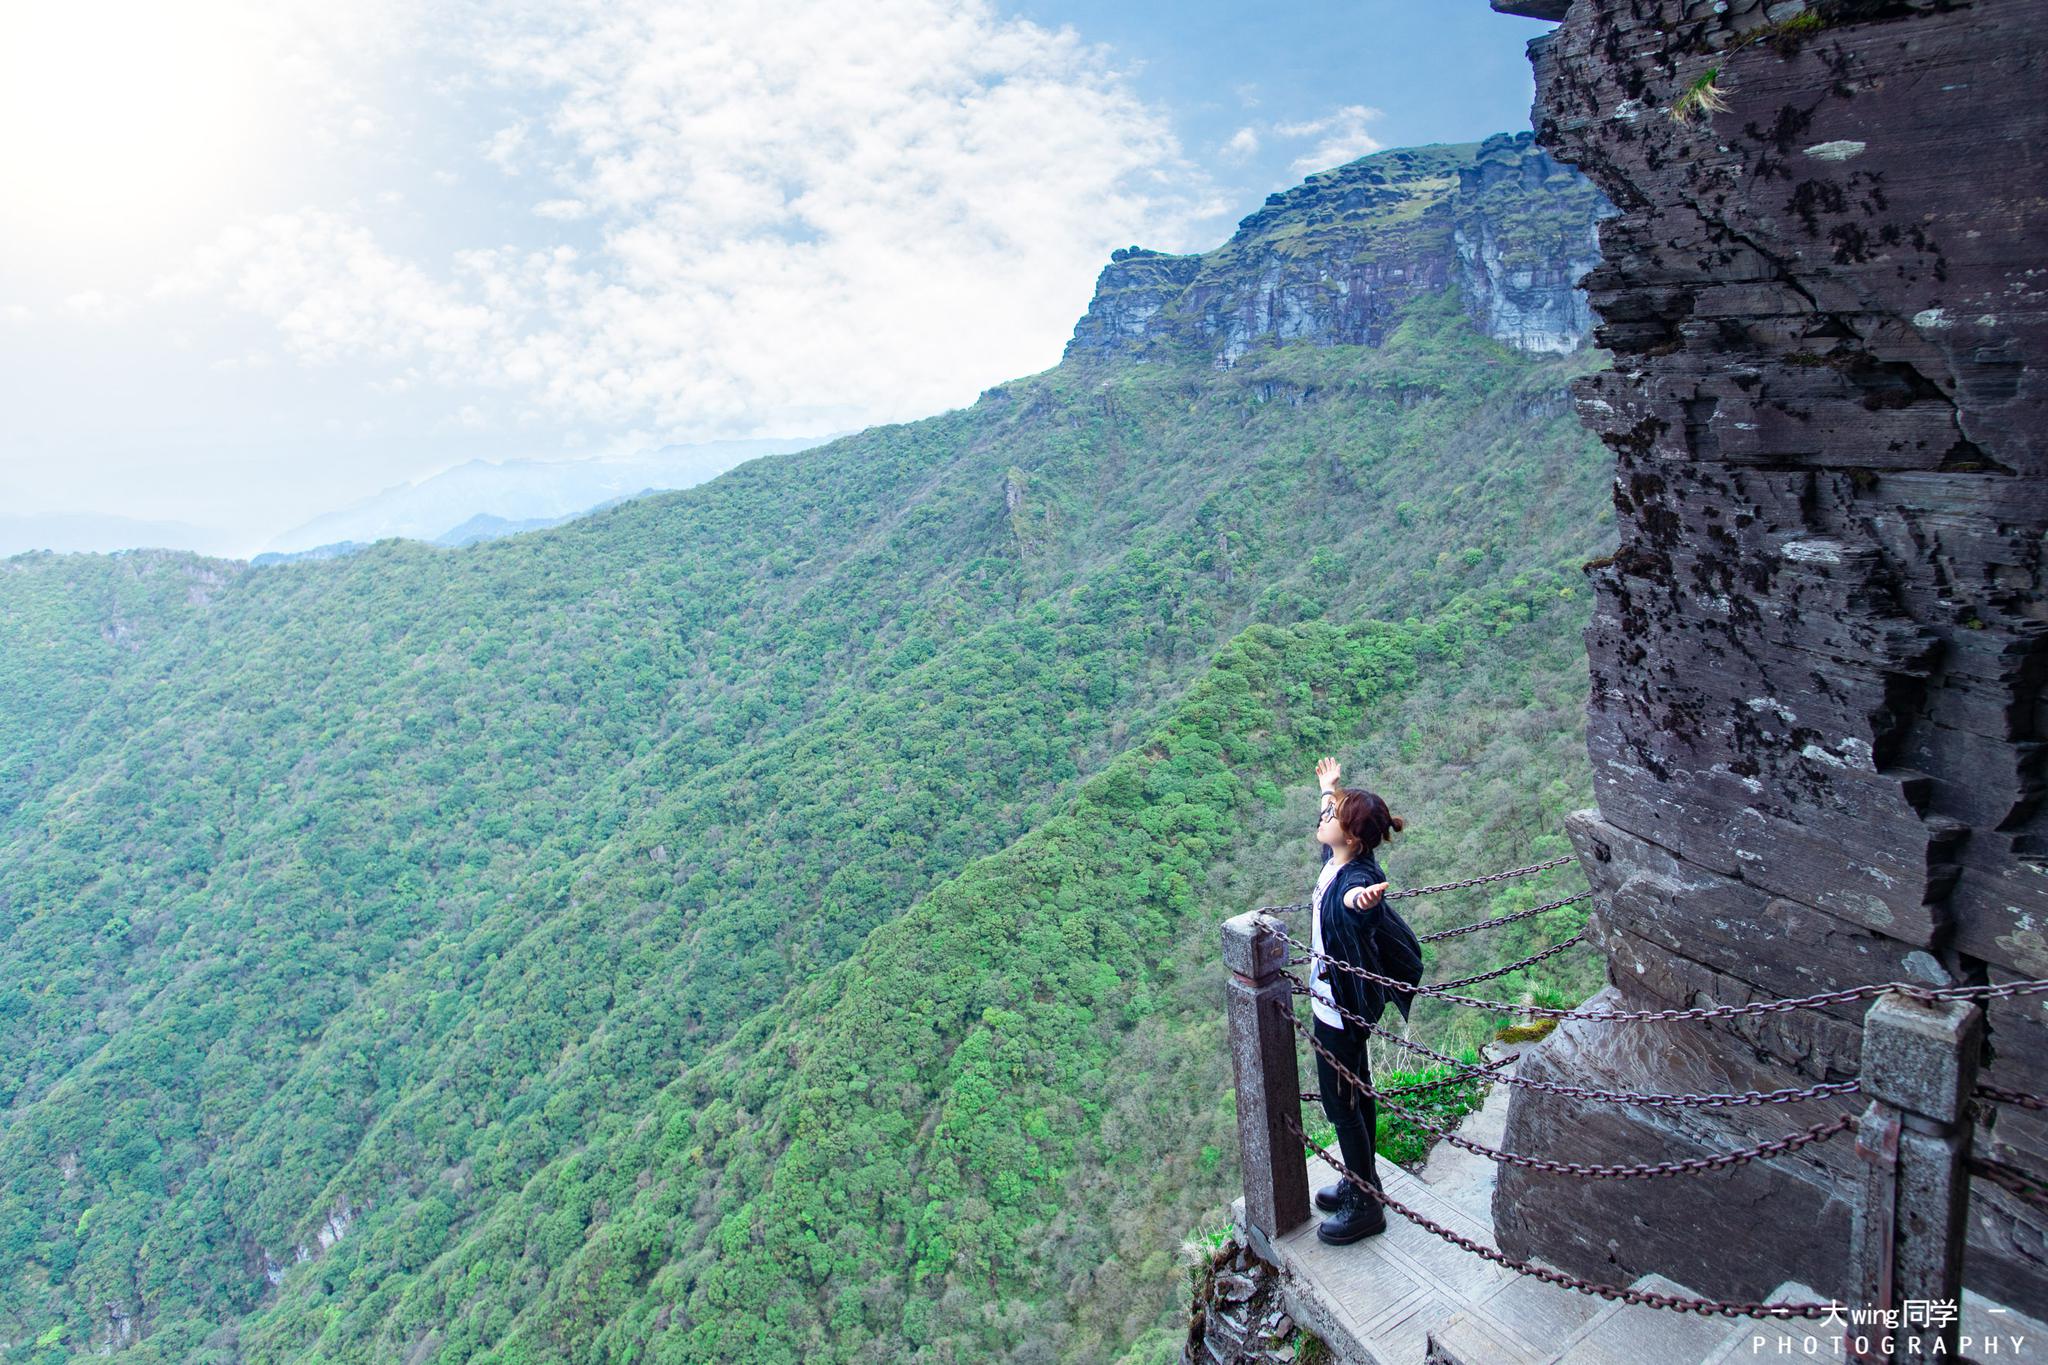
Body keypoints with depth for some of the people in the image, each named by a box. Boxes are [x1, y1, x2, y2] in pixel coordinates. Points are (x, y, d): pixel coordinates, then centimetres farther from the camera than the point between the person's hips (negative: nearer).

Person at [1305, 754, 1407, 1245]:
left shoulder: (1358, 879, -30)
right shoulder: (1336, 860, -4)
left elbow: (1355, 903, -57)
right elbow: (1329, 825, 21)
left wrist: (1360, 902, -80)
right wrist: (1329, 788, 38)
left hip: (1341, 1005, -9)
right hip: (1334, 997, 9)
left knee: (1341, 1102, 5)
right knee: (1356, 1092, 23)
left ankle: (1366, 1208, 21)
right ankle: (1363, 1181, 40)